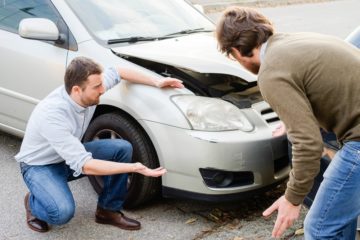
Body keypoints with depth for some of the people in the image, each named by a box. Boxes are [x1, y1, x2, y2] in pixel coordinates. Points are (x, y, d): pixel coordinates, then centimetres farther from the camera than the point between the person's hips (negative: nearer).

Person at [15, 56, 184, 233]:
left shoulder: (90, 86, -18)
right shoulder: (52, 115, -38)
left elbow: (118, 72, 3)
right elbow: (84, 166, -39)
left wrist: (156, 82, -7)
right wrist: (135, 168, -39)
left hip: (71, 154, 7)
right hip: (40, 165, -7)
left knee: (122, 149, -13)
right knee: (63, 212, -32)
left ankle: (108, 210, 2)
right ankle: (33, 202, 3)